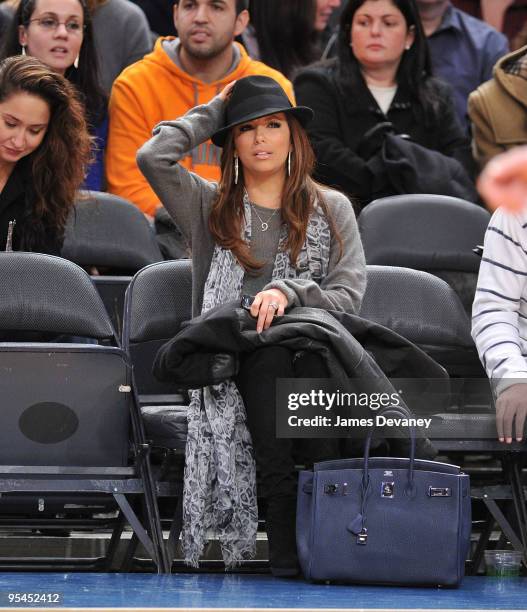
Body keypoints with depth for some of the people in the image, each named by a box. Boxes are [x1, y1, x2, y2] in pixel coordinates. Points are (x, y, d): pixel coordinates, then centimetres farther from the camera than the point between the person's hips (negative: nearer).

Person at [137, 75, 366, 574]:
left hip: (314, 343, 0)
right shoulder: (209, 207, 20)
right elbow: (152, 157, 3)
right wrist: (214, 111, 15)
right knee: (270, 353, -34)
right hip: (233, 356, 0)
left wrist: (289, 292, -10)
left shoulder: (332, 209, 19)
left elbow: (348, 295, 9)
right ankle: (286, 548, -36)